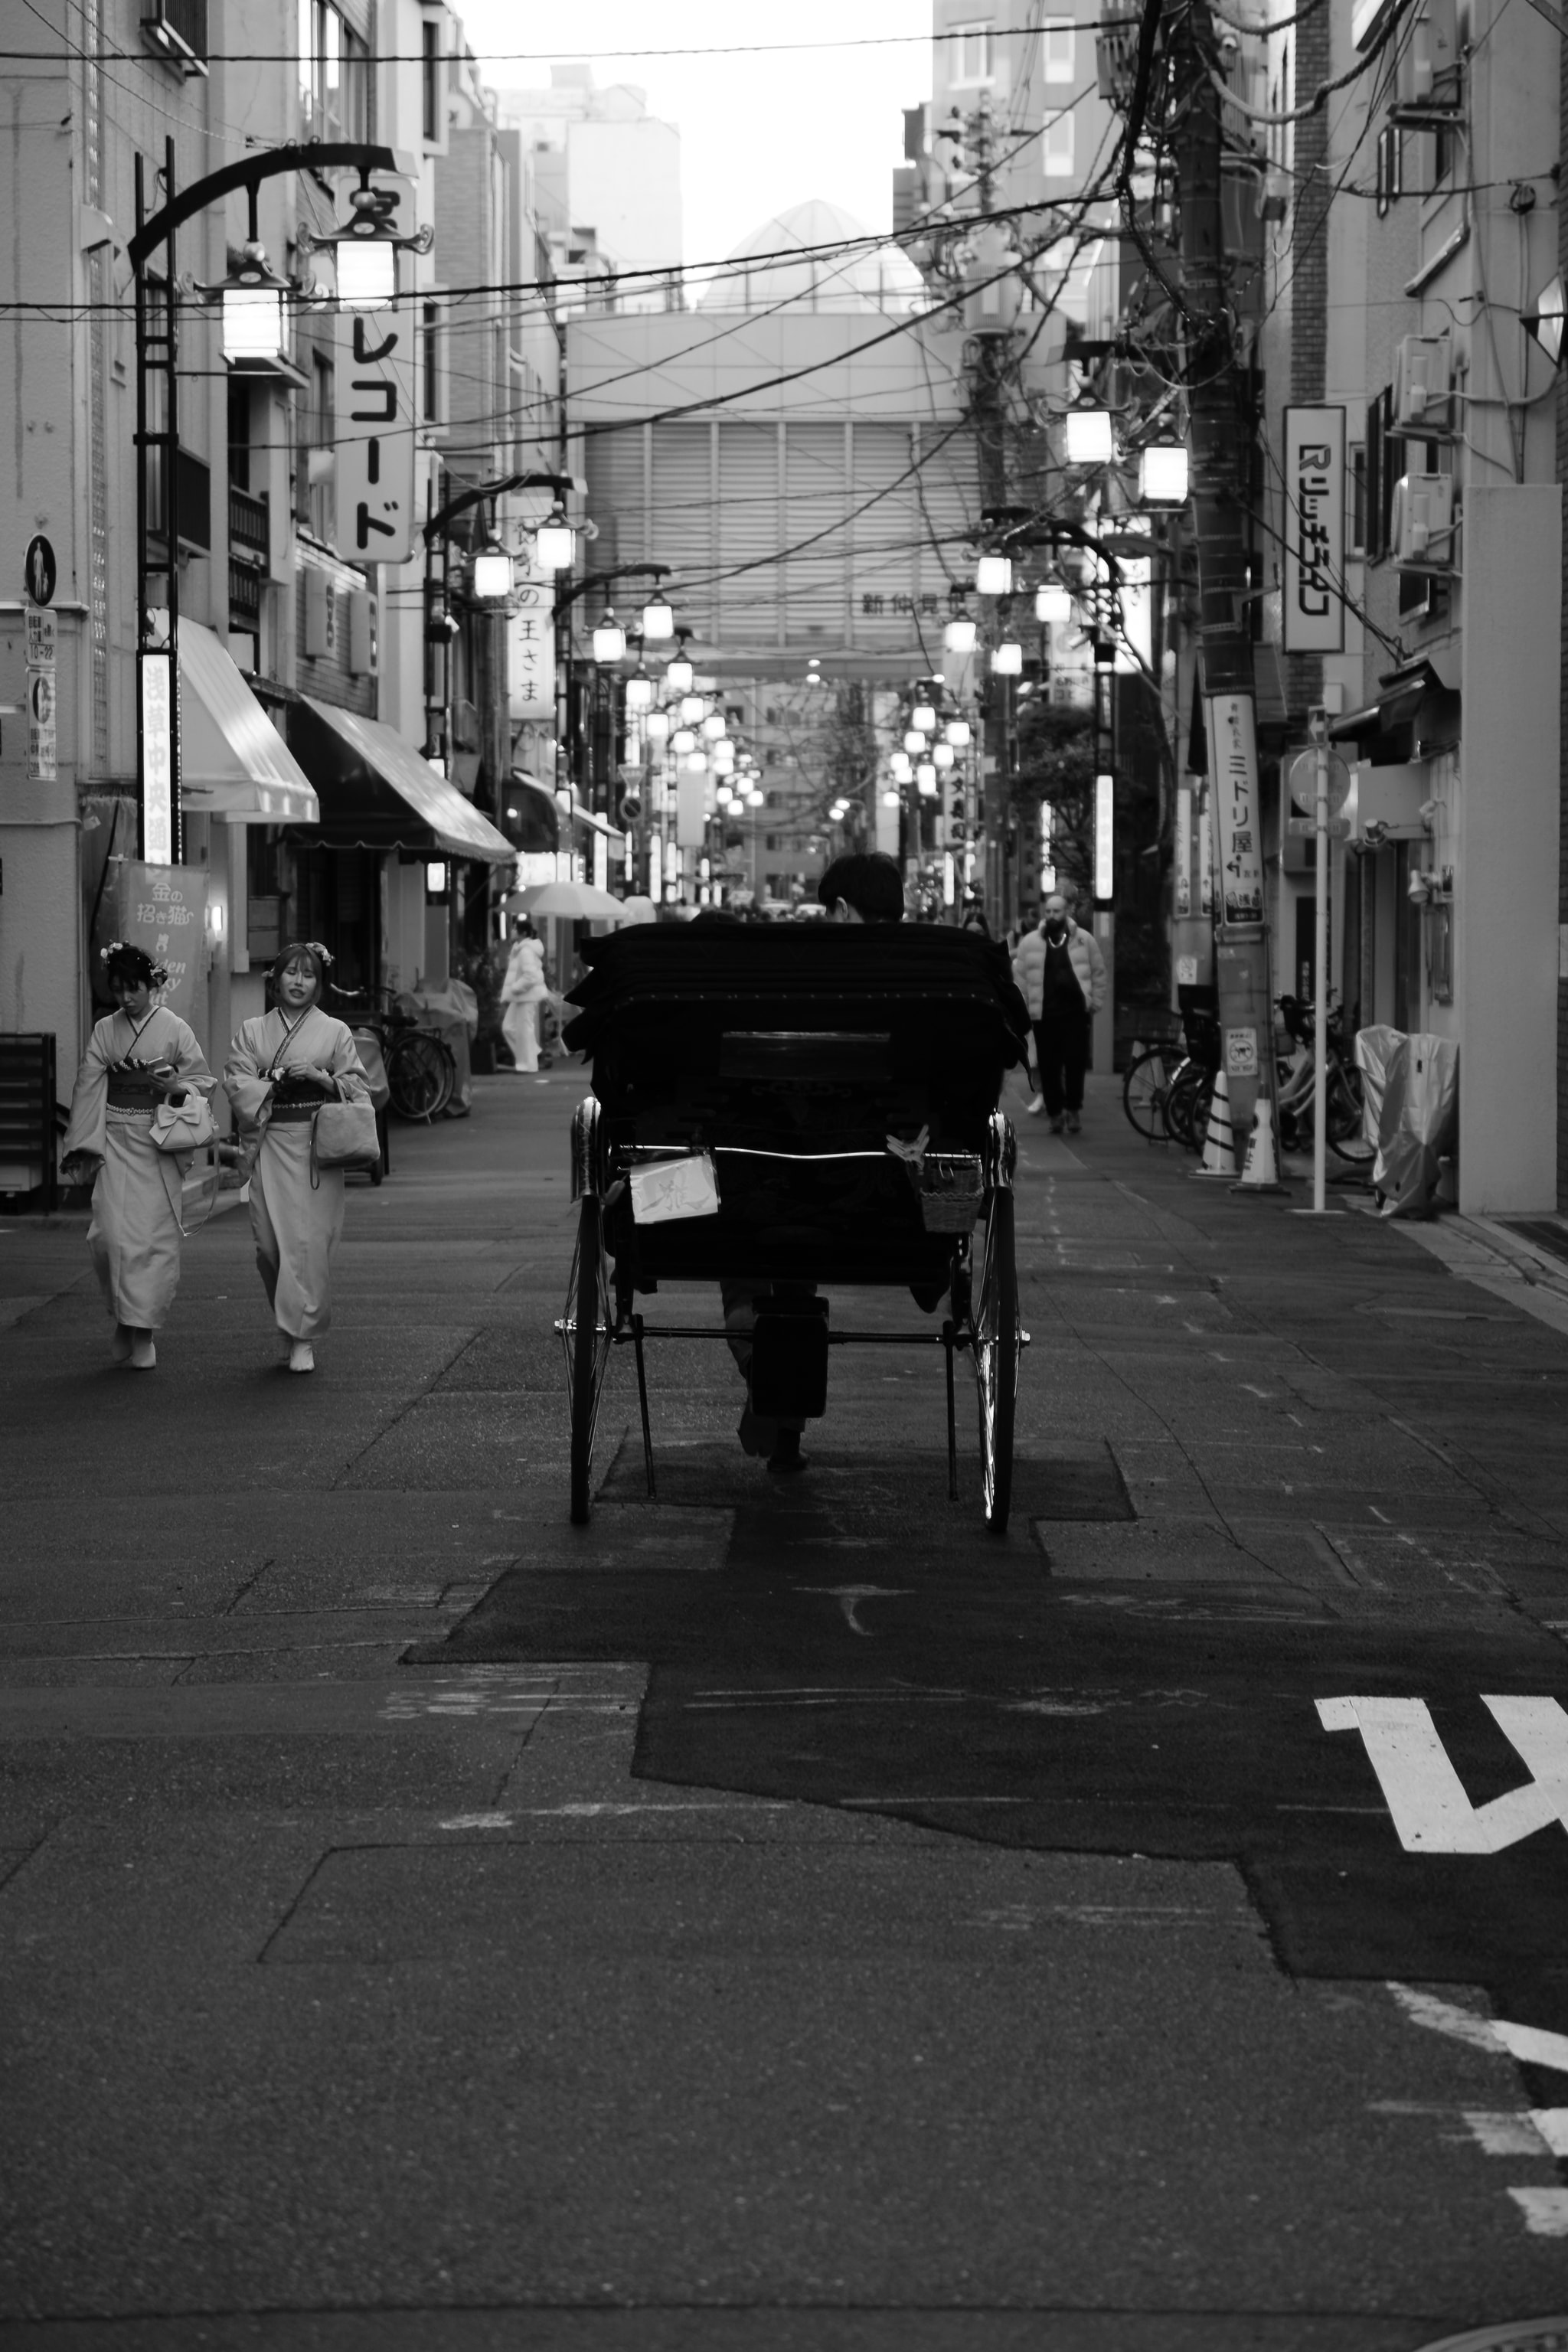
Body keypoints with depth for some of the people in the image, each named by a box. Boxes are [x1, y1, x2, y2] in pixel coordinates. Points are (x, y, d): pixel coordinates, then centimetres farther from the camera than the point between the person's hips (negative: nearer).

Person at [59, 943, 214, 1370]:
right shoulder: (104, 1031, 5)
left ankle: (142, 1334, 3)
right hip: (116, 1142, 1)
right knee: (114, 1231, -10)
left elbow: (203, 1079, 6)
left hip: (158, 1144, -1)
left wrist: (176, 1087, -16)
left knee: (154, 1235, -2)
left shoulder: (174, 1029, -1)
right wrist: (83, 1148, -1)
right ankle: (127, 1320, 5)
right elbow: (88, 1087, 5)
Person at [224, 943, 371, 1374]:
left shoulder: (335, 1032, 6)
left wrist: (319, 1076, -11)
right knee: (270, 1240, -2)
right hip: (271, 1143, 2)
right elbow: (238, 1084, 2)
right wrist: (278, 1078, -12)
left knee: (310, 1241, -7)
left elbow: (357, 1088, 4)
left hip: (317, 1144, -2)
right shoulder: (253, 1032, 10)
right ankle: (293, 1319, 20)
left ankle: (303, 1338, -3)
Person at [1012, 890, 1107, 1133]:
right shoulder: (1030, 942, 5)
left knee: (1075, 1063, -5)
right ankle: (1055, 1113, 10)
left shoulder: (1083, 940, 5)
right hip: (1044, 1013, 1)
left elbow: (1098, 973, 8)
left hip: (1075, 1012, -1)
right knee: (1049, 1067, 1)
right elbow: (1020, 976, 6)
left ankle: (1073, 1108, 9)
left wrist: (1095, 1002, 3)